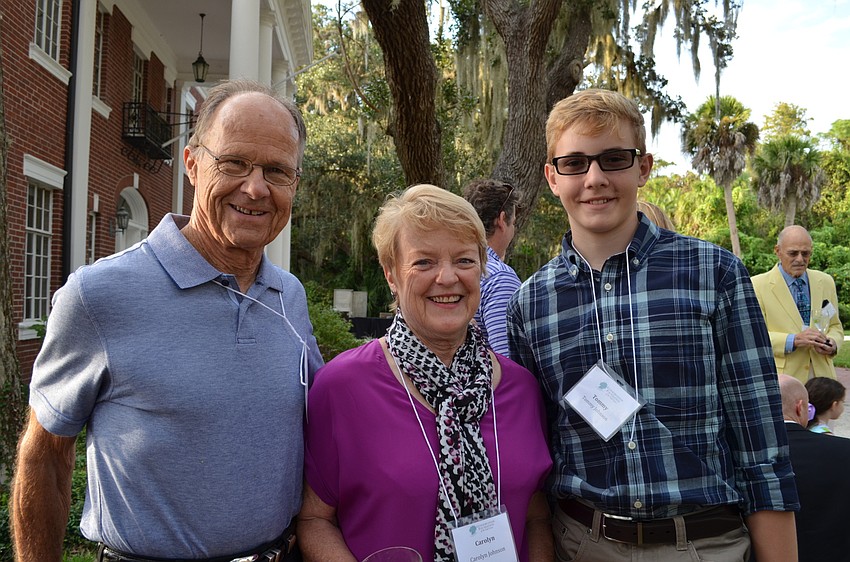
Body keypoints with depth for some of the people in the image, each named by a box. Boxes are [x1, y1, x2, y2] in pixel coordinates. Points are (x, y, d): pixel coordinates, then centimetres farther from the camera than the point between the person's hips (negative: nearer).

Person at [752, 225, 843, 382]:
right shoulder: (758, 285, -4)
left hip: (822, 376, 4)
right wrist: (793, 341, -20)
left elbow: (835, 326, 21)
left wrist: (833, 343, -1)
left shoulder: (826, 282, 13)